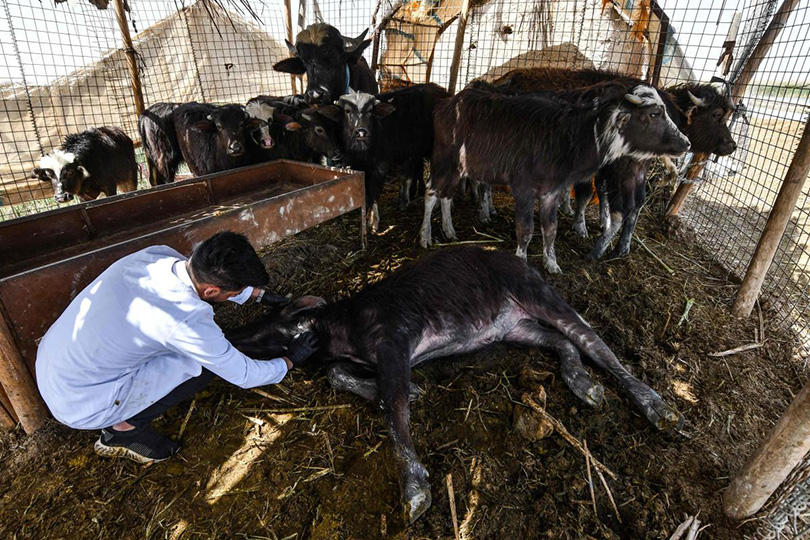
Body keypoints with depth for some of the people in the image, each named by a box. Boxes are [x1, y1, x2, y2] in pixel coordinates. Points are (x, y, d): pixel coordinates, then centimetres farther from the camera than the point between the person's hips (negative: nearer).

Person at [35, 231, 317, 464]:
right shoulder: (186, 320, -32)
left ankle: (119, 418, 17)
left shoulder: (157, 254, -12)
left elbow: (208, 274, 11)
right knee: (206, 362, -10)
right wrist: (290, 360, 0)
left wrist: (260, 293, 17)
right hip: (79, 405, -7)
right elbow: (243, 375, -17)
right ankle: (123, 429, 5)